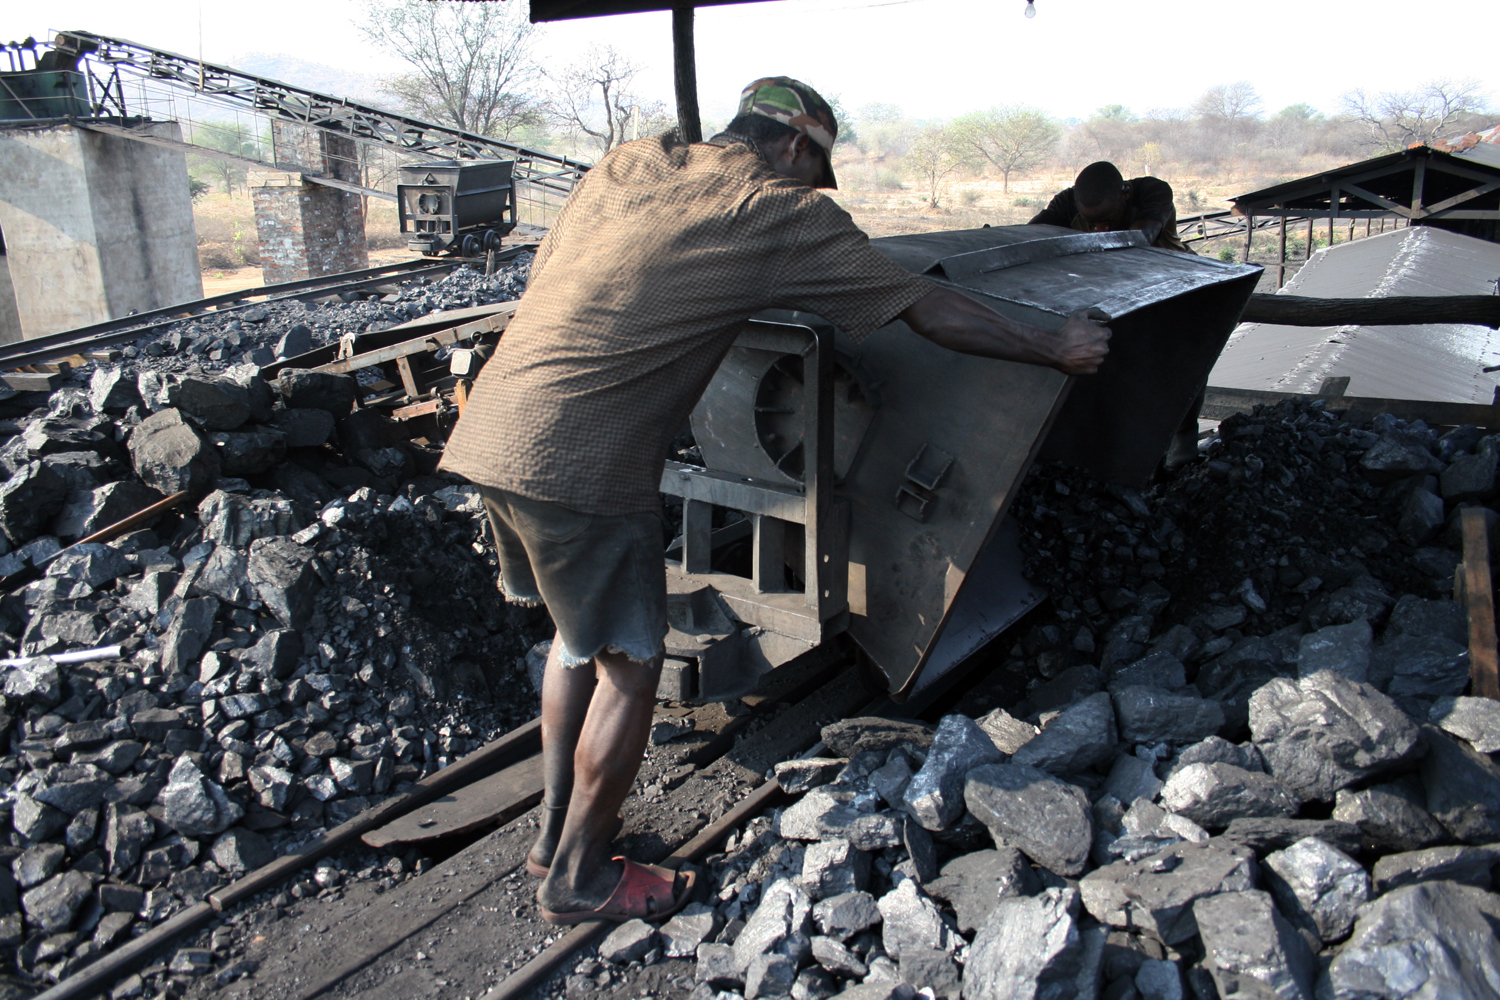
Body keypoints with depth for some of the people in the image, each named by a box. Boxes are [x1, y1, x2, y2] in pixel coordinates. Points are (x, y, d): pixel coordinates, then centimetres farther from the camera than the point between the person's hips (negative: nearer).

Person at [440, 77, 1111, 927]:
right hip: (579, 464, -8)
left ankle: (557, 832, 37)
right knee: (629, 665, 8)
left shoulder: (632, 161, 16)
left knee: (581, 634, 24)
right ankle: (579, 878, 24)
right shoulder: (786, 214, -2)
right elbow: (934, 313, 2)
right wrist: (1057, 348, 15)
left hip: (493, 432, 8)